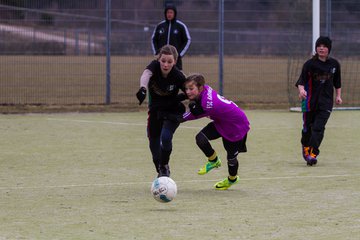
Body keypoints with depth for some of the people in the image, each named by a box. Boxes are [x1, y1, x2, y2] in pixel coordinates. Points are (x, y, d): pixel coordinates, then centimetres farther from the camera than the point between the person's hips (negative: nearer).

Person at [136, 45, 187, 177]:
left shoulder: (178, 76, -25)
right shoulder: (155, 66, -23)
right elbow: (146, 75, -46)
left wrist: (177, 99, -23)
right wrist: (143, 88, -65)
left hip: (172, 110, -3)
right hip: (155, 110, 3)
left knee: (165, 137, -22)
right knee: (153, 141, 5)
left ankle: (164, 166, 2)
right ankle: (160, 172, 23)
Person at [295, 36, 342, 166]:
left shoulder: (334, 64, 4)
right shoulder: (310, 64, -6)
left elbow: (337, 82, 17)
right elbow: (301, 81, -12)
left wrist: (338, 95, 10)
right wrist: (301, 90, -31)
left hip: (326, 101, 1)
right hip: (310, 100, -1)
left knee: (318, 127, -12)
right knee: (308, 127, 9)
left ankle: (313, 153, -14)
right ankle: (305, 145, 38)